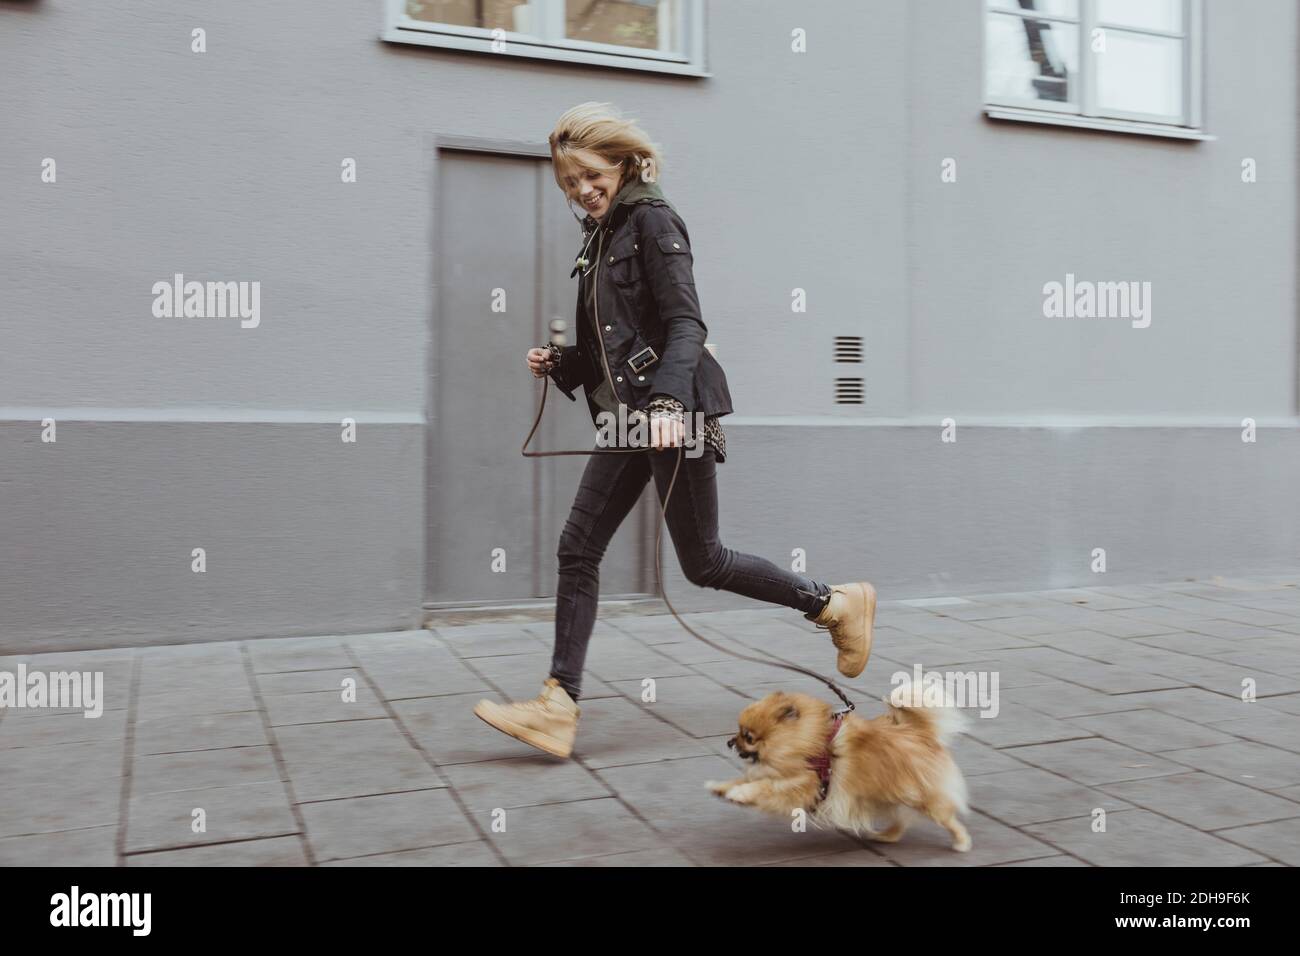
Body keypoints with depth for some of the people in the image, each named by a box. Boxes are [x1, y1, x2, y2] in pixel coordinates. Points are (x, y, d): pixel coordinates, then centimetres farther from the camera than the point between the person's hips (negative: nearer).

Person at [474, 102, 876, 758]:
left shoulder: (652, 220, -5)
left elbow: (686, 322, -17)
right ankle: (557, 709, 1)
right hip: (628, 417, 9)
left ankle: (839, 604, 18)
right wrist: (557, 363, 7)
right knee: (578, 550, 0)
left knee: (702, 562, -1)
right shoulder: (602, 236, 20)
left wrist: (668, 400, -31)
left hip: (675, 411, -9)